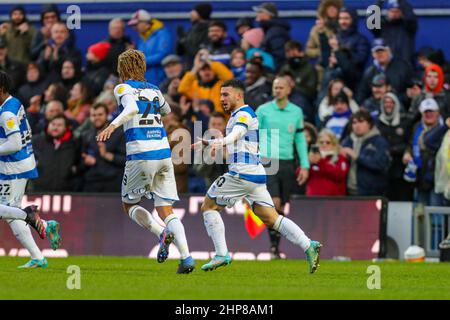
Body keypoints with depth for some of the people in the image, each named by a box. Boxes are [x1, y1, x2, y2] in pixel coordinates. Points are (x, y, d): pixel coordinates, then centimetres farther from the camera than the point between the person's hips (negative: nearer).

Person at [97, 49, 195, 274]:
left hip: (140, 156, -5)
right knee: (166, 211, 6)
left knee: (129, 204, 15)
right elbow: (166, 111, 36)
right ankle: (186, 258, -11)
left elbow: (132, 108, -21)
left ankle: (162, 233, -9)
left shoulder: (123, 88, 0)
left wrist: (113, 125, -30)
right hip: (163, 153, 5)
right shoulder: (154, 90, 17)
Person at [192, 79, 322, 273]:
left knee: (208, 207, 0)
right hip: (256, 175, 10)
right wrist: (207, 143, 39)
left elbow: (237, 133, -31)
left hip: (242, 174, -10)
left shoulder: (244, 114, -8)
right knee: (270, 218, 2)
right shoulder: (237, 115, 23)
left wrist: (221, 142, -51)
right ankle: (308, 246, -10)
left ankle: (222, 255, -6)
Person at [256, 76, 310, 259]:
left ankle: (276, 246, 13)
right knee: (274, 202, -17)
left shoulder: (296, 112, 10)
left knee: (281, 207, 5)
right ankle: (273, 245, -13)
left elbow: (300, 139, 14)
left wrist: (305, 165, 8)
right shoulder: (263, 110, 3)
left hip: (287, 163, 3)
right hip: (268, 162, -3)